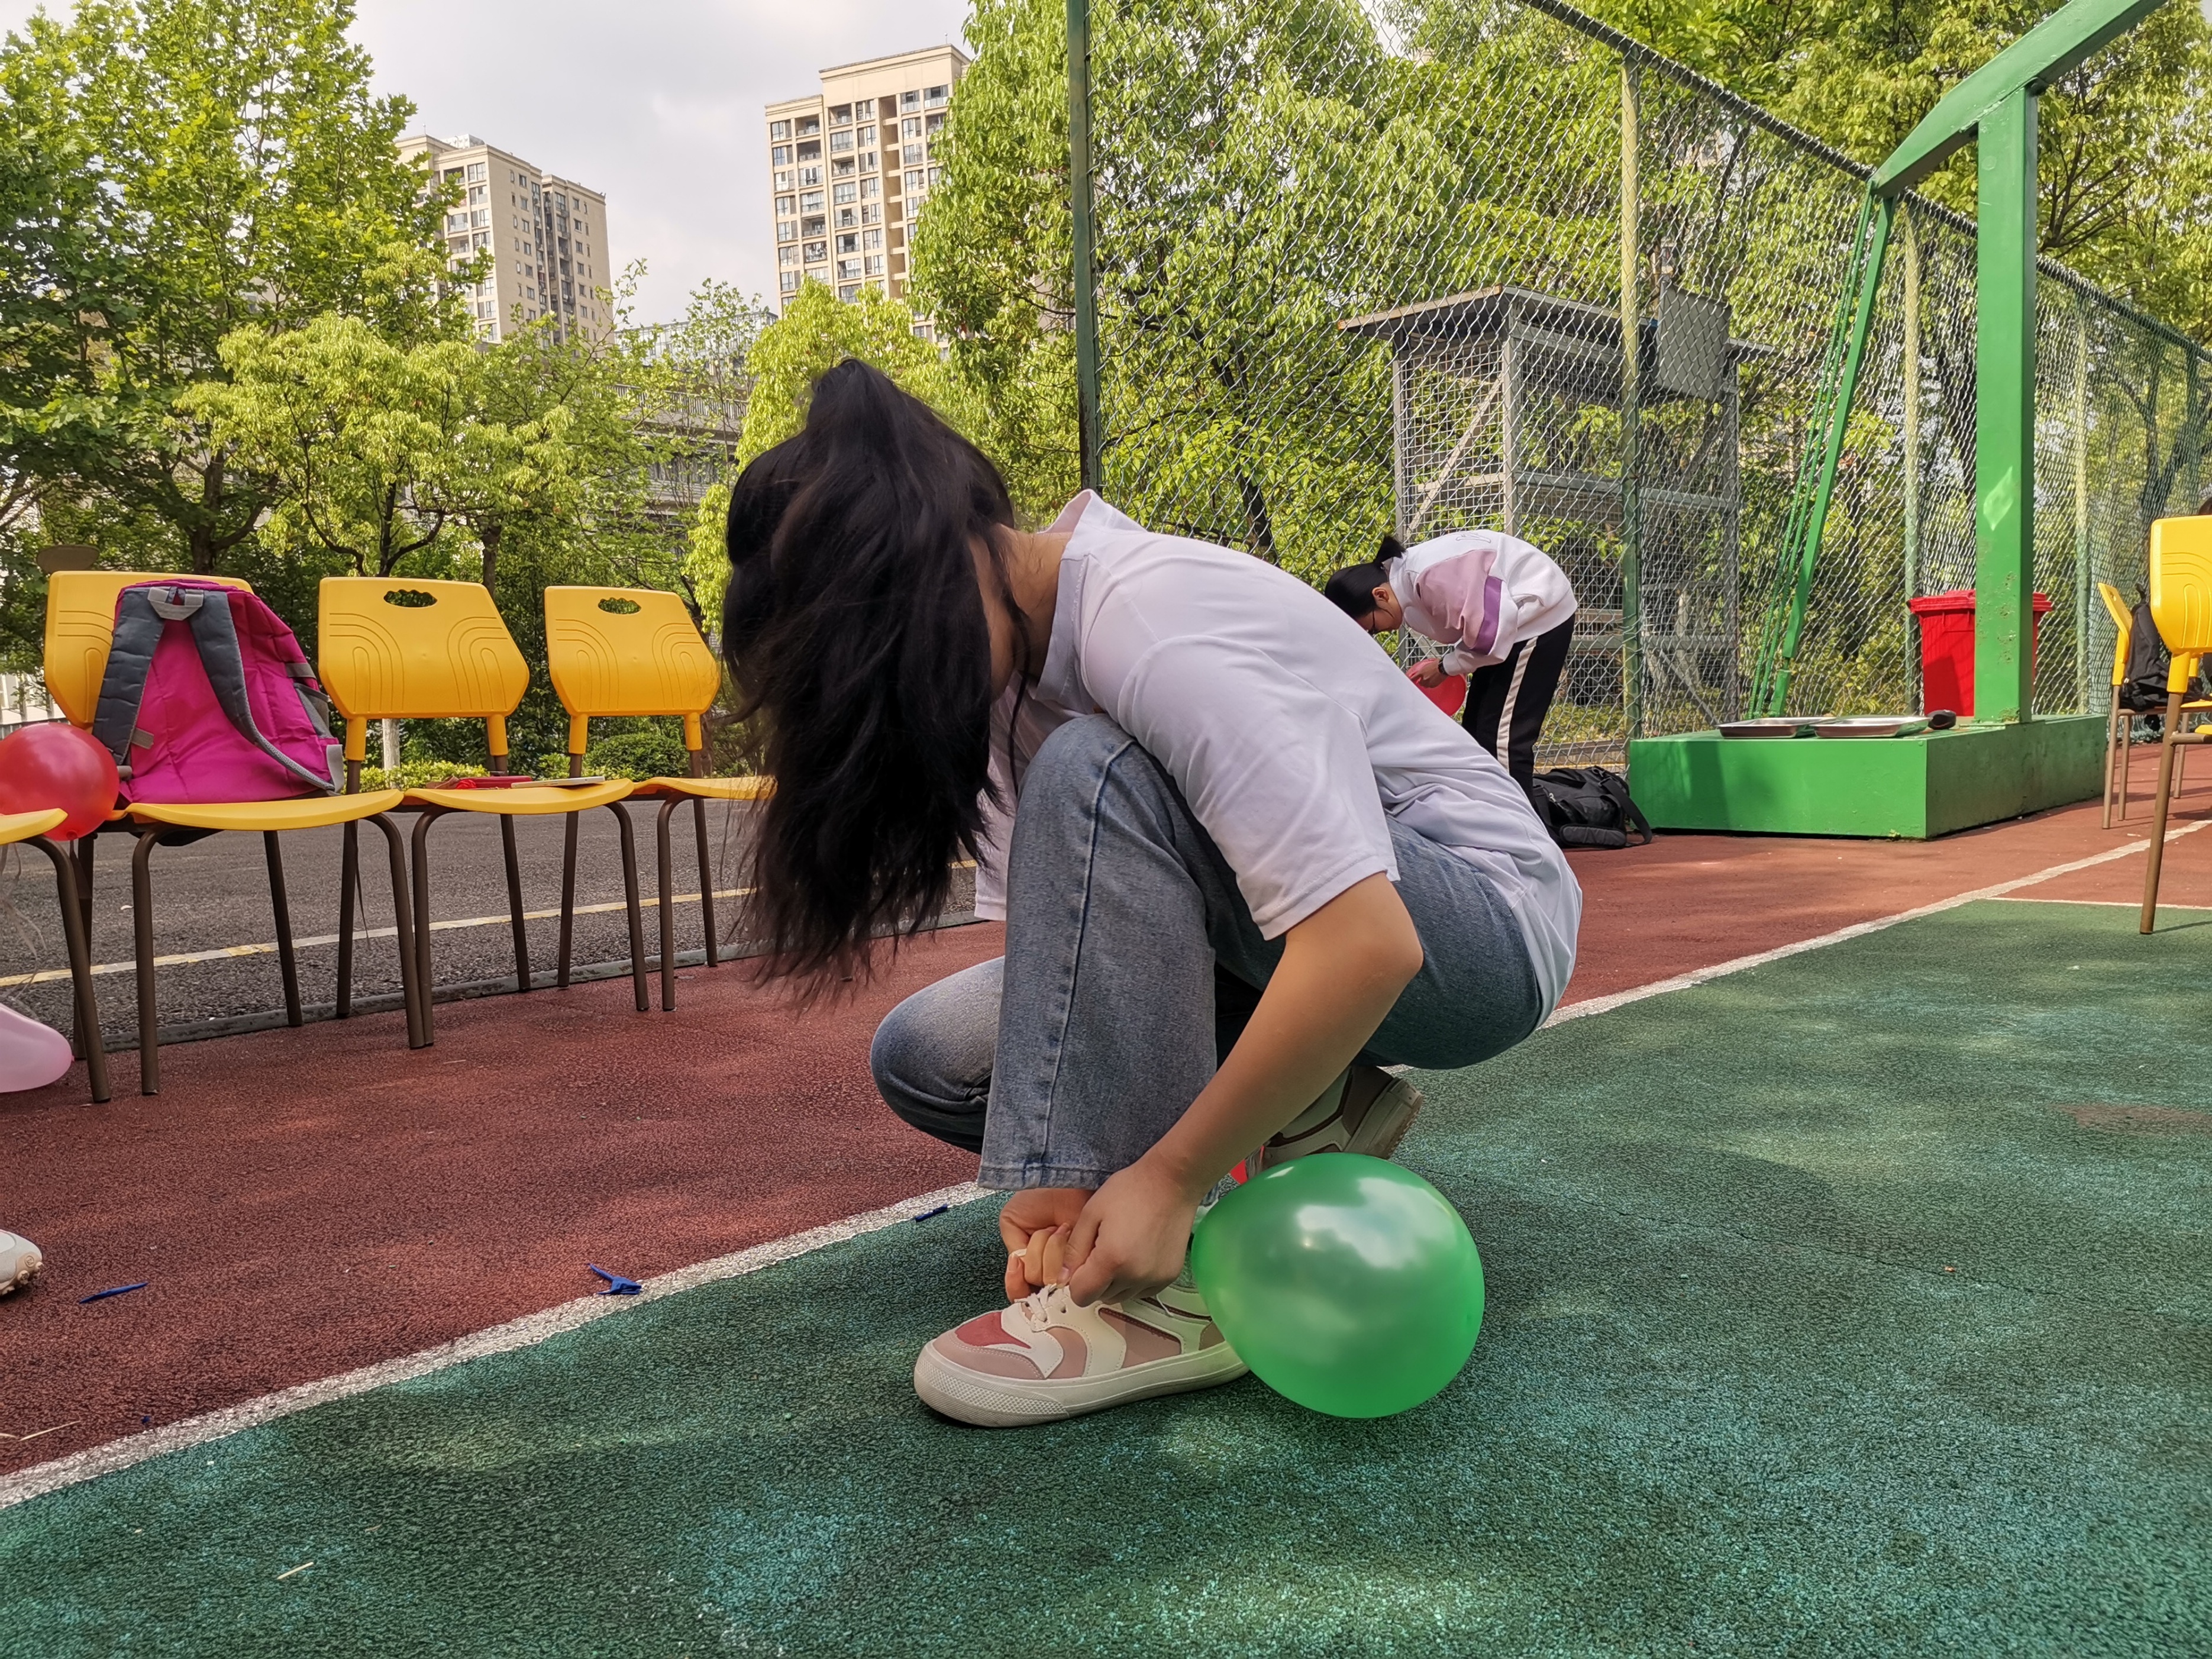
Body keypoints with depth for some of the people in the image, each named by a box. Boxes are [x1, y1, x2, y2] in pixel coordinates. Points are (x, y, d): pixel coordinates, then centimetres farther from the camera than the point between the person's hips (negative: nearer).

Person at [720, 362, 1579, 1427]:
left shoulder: (1154, 625, -28)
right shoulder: (1010, 668, -1)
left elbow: (1366, 942, -35)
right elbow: (1052, 928, -4)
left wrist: (1168, 1180, -29)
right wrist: (1057, 1168, -19)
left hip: (1488, 929, -8)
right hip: (1274, 951, 8)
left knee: (1092, 781, -32)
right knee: (925, 1056, -2)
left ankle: (1159, 1296, -25)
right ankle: (1299, 1113, 2)